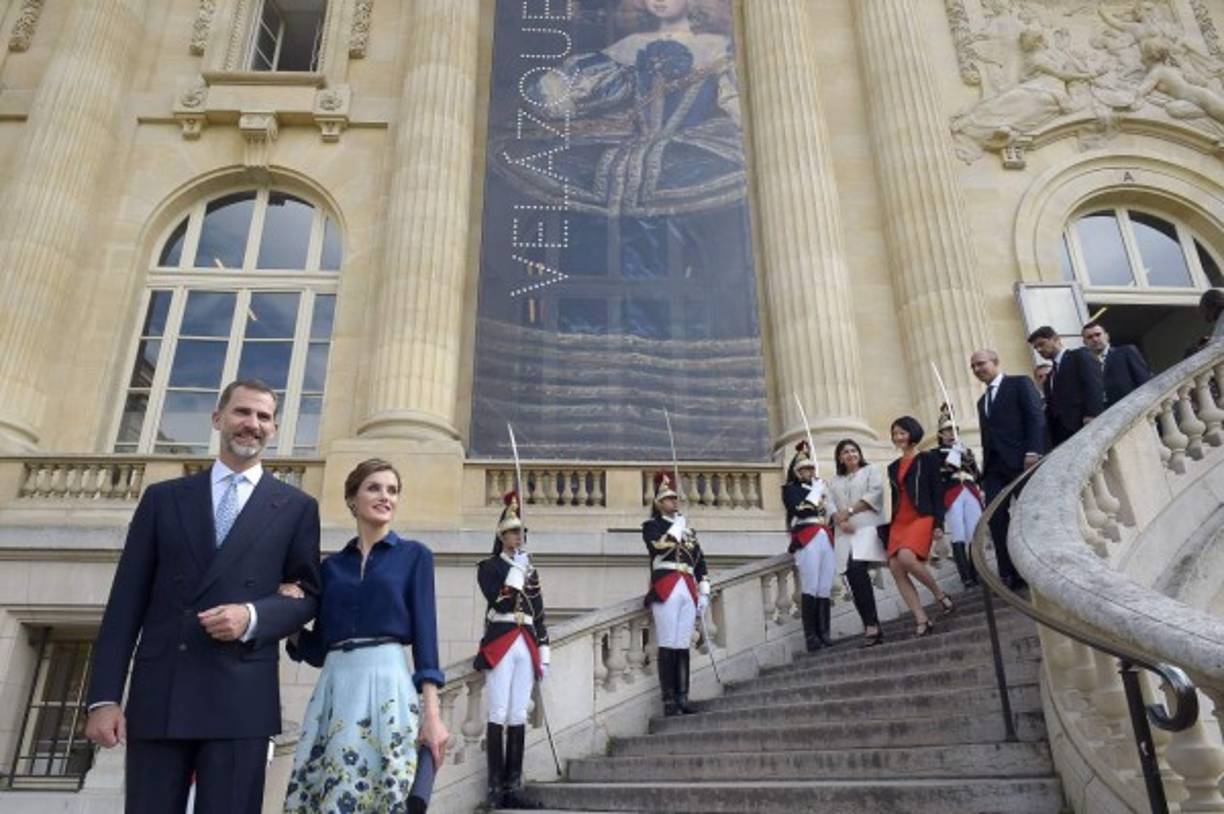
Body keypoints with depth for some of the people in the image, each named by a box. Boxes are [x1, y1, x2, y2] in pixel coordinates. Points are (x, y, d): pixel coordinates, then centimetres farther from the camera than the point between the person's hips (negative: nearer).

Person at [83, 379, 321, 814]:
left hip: (241, 698, -1)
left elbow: (308, 595, 8)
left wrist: (253, 615, -13)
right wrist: (104, 696, 1)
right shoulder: (163, 497, 12)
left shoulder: (296, 507, 9)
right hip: (157, 695, 2)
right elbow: (127, 599, 8)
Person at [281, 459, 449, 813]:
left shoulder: (414, 555, 6)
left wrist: (432, 712, -11)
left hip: (387, 687, -3)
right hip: (334, 691, 3)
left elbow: (425, 633, -2)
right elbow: (317, 649, 15)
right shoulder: (332, 565, 15)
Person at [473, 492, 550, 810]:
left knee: (519, 717, 6)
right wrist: (517, 569, -14)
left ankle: (513, 786, 10)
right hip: (500, 646, -5)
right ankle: (496, 786, 1)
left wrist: (543, 654, 13)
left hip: (526, 647, 5)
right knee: (499, 715, -5)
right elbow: (500, 603, -16)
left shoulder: (531, 571, 17)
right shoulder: (489, 566, 1)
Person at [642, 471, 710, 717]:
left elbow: (700, 562, 20)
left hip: (688, 591, 5)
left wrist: (704, 592, 12)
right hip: (665, 590, -5)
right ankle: (669, 701, -6)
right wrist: (677, 527, -5)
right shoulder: (652, 526, 6)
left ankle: (683, 699, 7)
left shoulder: (688, 529, 22)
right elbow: (660, 547, -16)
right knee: (668, 646, -7)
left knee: (683, 646, 4)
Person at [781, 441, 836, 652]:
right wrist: (817, 492, 1)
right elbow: (800, 510, -10)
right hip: (807, 539, -6)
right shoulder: (790, 489, 8)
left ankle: (824, 634, 4)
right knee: (810, 588, -12)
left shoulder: (819, 487, 26)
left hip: (825, 538, 6)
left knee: (825, 588, 1)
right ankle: (811, 637, -13)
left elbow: (830, 513, 27)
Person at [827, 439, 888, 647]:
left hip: (867, 527, -5)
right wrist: (840, 520, -10)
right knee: (853, 578, -5)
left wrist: (850, 511, -8)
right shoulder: (834, 481, 25)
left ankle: (871, 625, -22)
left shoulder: (871, 470, 14)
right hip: (844, 533, 5)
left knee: (858, 570, -24)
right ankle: (872, 627, -1)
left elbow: (874, 494, -3)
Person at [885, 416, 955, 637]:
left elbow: (938, 493, -2)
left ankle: (940, 594, -7)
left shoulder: (928, 459, 4)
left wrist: (938, 524, -12)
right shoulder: (893, 467, 20)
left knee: (906, 557, -31)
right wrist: (889, 529, 17)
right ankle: (922, 621, -7)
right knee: (896, 568, -11)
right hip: (899, 522, 6)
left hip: (922, 517, -6)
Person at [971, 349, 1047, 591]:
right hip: (994, 467, 6)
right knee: (996, 518, -7)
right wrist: (984, 468, 11)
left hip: (1021, 461, -6)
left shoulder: (1020, 383, 5)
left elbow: (1036, 417, -7)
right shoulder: (982, 401, 25)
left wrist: (1033, 451, -19)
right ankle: (1010, 574, -6)